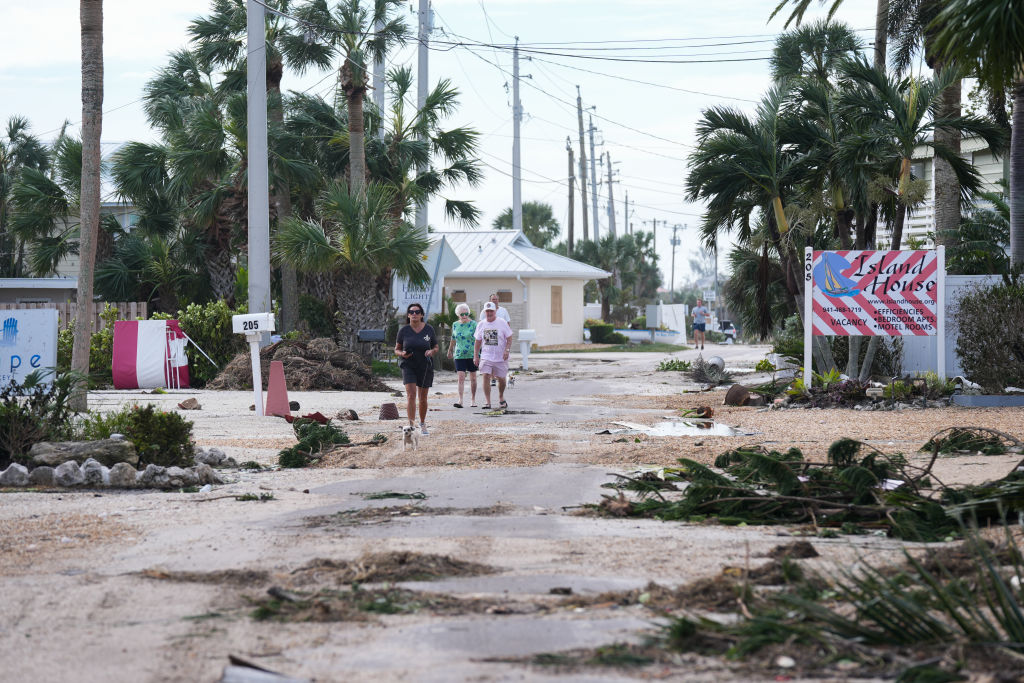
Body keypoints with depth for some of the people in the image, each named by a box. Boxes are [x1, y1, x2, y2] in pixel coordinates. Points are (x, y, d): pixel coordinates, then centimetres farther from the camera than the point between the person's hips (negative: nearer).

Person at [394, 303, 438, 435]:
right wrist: (402, 354, -15)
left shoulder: (429, 330, 0)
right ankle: (411, 425, -19)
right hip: (408, 366, -2)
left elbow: (435, 347, 10)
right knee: (411, 394, -16)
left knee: (422, 398, 10)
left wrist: (431, 352, -12)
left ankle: (422, 424, 30)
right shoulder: (403, 331, -2)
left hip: (425, 367, 2)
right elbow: (397, 349, 7)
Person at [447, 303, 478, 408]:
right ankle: (460, 400, -15)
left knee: (473, 378, 8)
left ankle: (473, 400, 19)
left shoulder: (473, 324, -4)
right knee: (461, 378, -8)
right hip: (459, 355, 2)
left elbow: (478, 339, -6)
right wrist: (450, 350, 29)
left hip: (472, 355, -2)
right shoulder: (455, 325, 6)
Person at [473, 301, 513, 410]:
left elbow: (509, 339, -1)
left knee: (501, 379, 8)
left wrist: (506, 350, -16)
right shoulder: (481, 324, 5)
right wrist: (476, 356, 7)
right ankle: (487, 402, -11)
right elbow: (478, 342, 12)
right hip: (486, 357, 1)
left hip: (501, 357, -1)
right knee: (486, 377, -14)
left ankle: (501, 398, 34)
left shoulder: (502, 323, -3)